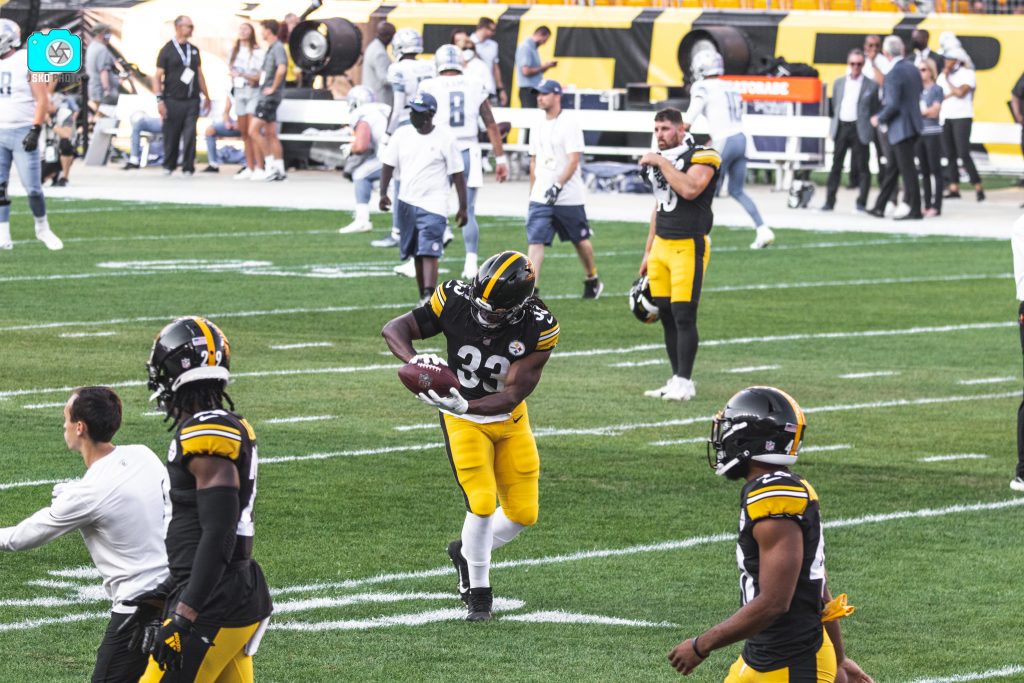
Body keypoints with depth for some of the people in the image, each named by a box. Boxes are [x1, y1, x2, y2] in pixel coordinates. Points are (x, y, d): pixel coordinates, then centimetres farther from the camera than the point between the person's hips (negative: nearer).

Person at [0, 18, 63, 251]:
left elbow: (42, 99, -9)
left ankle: (43, 229, 16)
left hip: (22, 133, -5)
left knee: (33, 188, -3)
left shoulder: (27, 62, -9)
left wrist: (35, 131, -14)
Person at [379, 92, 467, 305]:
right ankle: (423, 298, 20)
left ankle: (429, 298, -23)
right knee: (417, 255, 11)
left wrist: (463, 207, -4)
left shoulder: (445, 138, -7)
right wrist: (383, 193, -5)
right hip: (406, 203, 5)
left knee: (429, 253, -16)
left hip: (433, 206, -5)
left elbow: (457, 175, -4)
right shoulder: (402, 134, 5)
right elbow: (388, 165, 8)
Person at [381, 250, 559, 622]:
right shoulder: (455, 300, -23)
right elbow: (394, 329, -16)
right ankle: (478, 594, 4)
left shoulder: (538, 329, -24)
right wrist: (414, 360, -38)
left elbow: (513, 393, -25)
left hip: (509, 419, 2)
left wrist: (464, 404, -40)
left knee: (523, 513, 4)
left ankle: (467, 551, 33)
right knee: (482, 504, -15)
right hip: (463, 422, -2)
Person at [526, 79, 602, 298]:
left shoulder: (569, 123, -11)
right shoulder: (538, 127, 10)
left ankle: (592, 279, 32)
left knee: (580, 240, 11)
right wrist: (532, 192, 17)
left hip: (569, 198, -5)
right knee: (535, 241, -7)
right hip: (540, 198, 5)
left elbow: (574, 160, -18)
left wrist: (558, 186, -26)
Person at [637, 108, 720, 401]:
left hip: (688, 246, -7)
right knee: (666, 315, 6)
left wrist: (662, 163, -19)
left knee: (684, 316, -10)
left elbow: (689, 190, -28)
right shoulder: (659, 160, 15)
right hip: (661, 245, 7)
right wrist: (648, 252, 23)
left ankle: (684, 382, -7)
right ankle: (677, 380, 12)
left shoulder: (701, 157, -9)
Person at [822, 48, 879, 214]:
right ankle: (829, 201, 9)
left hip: (859, 129, -4)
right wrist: (833, 127, 13)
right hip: (841, 126, 4)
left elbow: (876, 111, 3)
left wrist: (871, 129, -3)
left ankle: (862, 203, 3)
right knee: (836, 165, 5)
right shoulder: (839, 82, 11)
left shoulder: (871, 85, 0)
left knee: (862, 166, -2)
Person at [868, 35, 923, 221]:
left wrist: (879, 119, -6)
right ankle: (879, 207, 21)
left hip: (901, 127, -9)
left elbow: (893, 105, -24)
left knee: (907, 169, -2)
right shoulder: (912, 68, 7)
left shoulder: (894, 74, -20)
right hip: (913, 124, 9)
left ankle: (915, 210, 2)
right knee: (893, 167, 15)